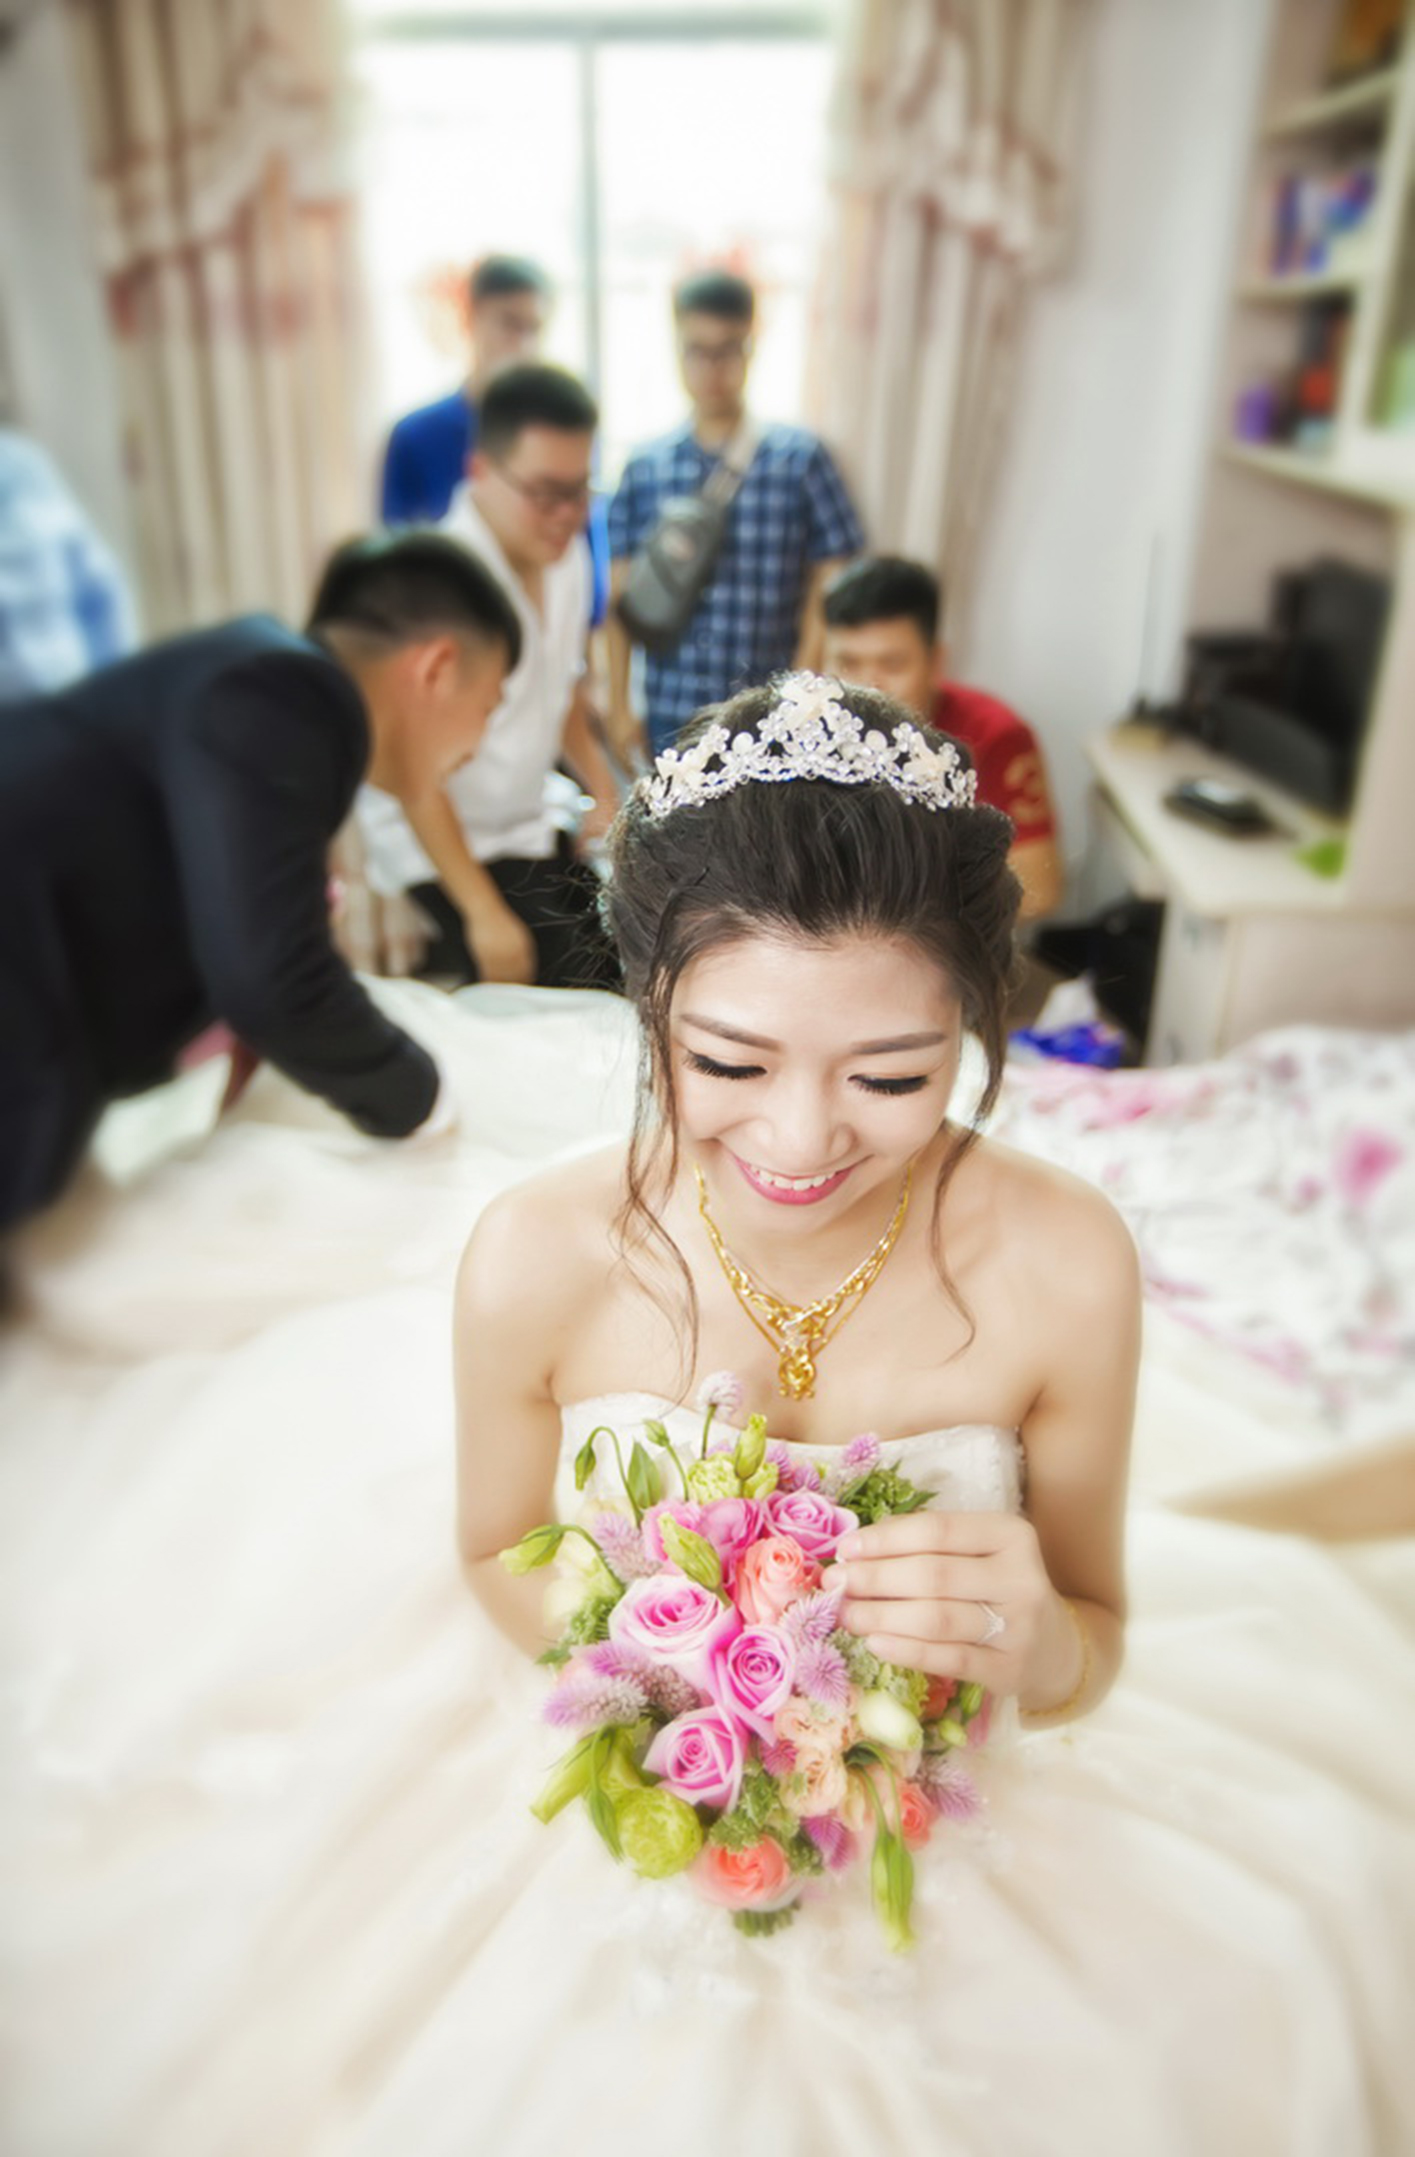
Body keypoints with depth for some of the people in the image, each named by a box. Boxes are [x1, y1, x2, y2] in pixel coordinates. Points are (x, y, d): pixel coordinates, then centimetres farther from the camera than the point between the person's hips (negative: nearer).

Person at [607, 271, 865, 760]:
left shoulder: (800, 458, 2)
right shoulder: (645, 469, 7)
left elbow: (826, 597, 1)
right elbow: (620, 596, 10)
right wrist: (619, 704, 7)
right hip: (672, 717, 2)